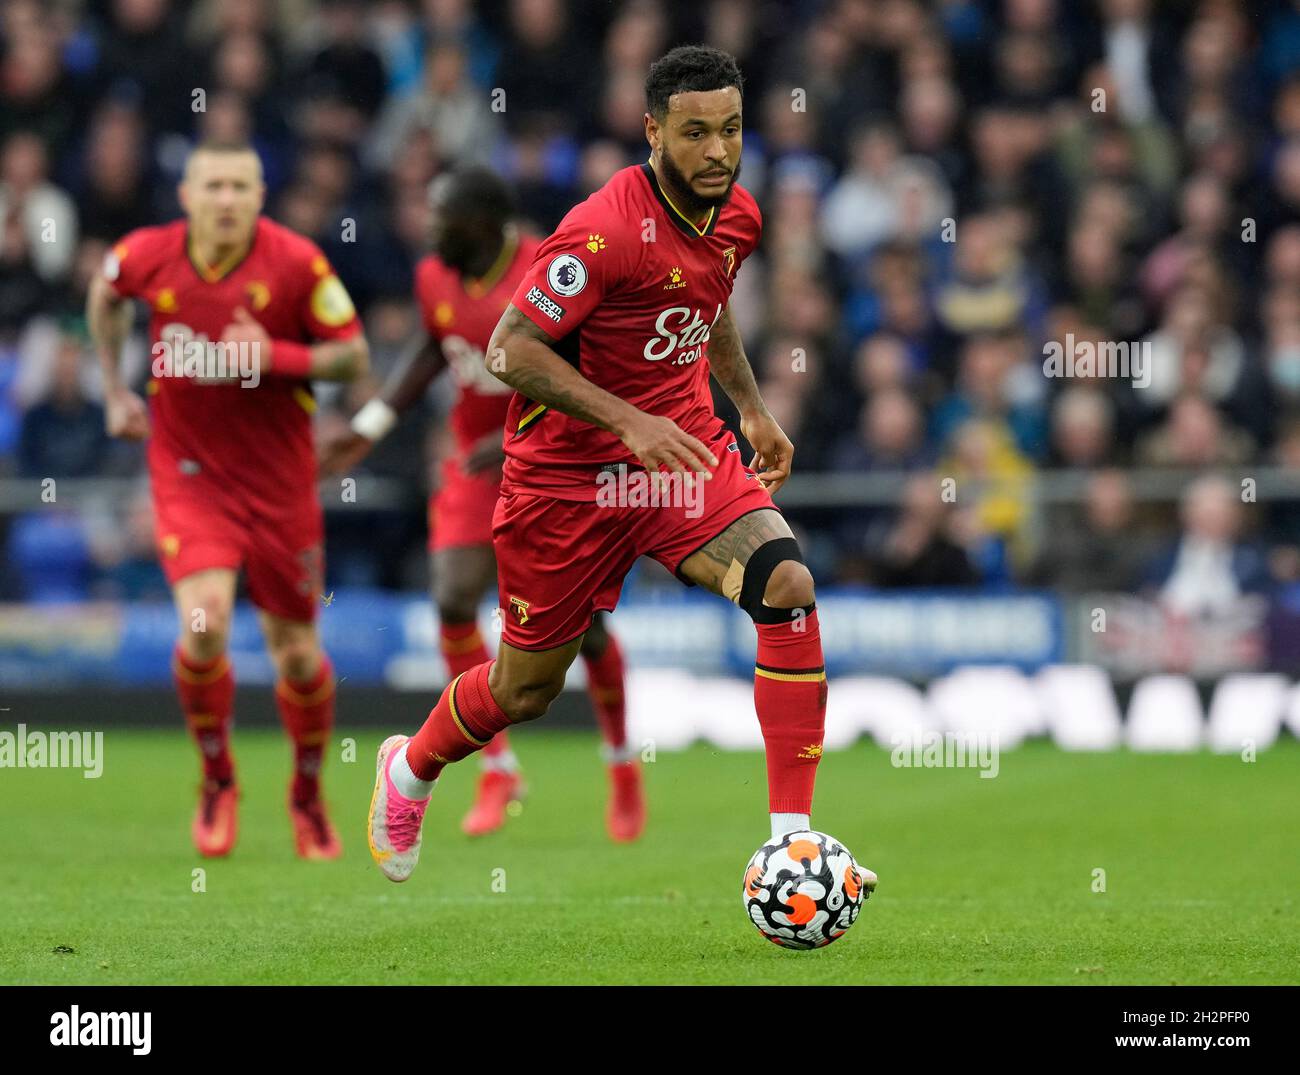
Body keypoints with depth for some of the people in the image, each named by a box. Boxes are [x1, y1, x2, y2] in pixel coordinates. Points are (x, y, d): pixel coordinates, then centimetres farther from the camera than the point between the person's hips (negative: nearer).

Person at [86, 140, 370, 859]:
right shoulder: (147, 255, -9)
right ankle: (217, 782, 6)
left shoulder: (297, 264, -15)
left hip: (279, 477, 0)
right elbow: (104, 295, 15)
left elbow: (353, 355, -8)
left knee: (297, 653, 6)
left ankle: (308, 797, 32)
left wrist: (278, 355, -24)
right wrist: (114, 390, 13)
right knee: (204, 623, -20)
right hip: (187, 470, 0)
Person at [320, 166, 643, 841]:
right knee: (453, 603, -13)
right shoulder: (435, 279, -2)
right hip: (478, 462, 4)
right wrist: (370, 426, 12)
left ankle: (622, 767, 22)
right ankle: (497, 771, -1)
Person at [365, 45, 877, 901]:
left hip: (685, 446, 5)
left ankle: (792, 841, -18)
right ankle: (411, 769, 45)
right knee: (528, 688, 9)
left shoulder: (737, 216, -1)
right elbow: (511, 350, -24)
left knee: (788, 585, -21)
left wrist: (752, 406, 15)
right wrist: (628, 422, -30)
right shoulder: (607, 229, -25)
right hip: (569, 472, -5)